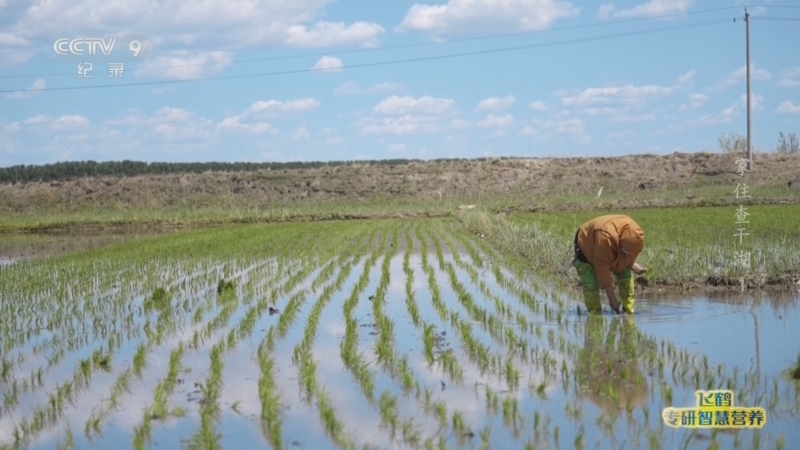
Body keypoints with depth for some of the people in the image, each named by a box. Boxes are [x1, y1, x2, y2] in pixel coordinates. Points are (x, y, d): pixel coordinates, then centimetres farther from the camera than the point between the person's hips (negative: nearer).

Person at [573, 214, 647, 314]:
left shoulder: (632, 235, -25)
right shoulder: (605, 237, -45)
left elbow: (629, 257, 0)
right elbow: (602, 269, -38)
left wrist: (636, 267, -18)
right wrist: (611, 297, -34)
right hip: (587, 249, -6)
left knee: (626, 275, -7)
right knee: (591, 284, -21)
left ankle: (629, 311, -3)